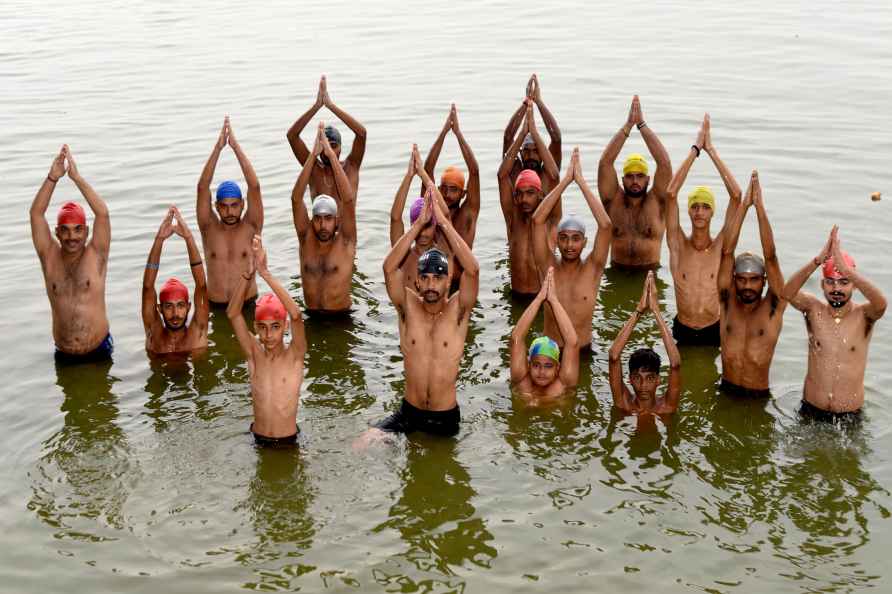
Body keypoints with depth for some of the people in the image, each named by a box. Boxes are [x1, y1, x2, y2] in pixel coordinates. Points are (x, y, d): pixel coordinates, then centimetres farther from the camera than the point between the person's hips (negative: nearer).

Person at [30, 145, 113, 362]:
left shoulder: (96, 255, -3)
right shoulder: (50, 257, 2)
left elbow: (102, 213, -15)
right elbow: (36, 213, -5)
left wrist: (76, 177, -18)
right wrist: (52, 178, -16)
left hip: (99, 351, -2)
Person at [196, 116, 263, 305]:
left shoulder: (251, 227, 0)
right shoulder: (209, 228, 3)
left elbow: (254, 186, -11)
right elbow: (202, 187, -8)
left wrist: (236, 146, -15)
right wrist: (218, 148, -15)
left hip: (248, 304, -2)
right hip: (215, 305, 2)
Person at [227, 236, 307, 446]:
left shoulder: (294, 356, -7)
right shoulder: (254, 354, 0)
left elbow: (296, 315, -24)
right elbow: (233, 314, -12)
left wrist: (265, 273, -30)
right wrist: (249, 273, -25)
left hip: (289, 441, -2)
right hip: (258, 440, 2)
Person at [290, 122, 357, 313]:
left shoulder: (345, 242, -4)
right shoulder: (306, 239, 3)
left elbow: (349, 200, -15)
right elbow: (296, 199, -7)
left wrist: (332, 155, -16)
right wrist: (313, 155, -14)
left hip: (341, 317, -2)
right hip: (311, 317, 2)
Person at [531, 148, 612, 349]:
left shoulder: (592, 268, -2)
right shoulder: (549, 266, 0)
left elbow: (605, 225, -14)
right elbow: (538, 220, -10)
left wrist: (581, 181, -12)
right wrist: (566, 180, -12)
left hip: (584, 350, 0)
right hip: (549, 351, 0)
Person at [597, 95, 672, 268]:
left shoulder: (656, 202, 2)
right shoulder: (614, 201, 4)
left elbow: (664, 163, -9)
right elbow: (605, 162, -6)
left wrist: (642, 124, -10)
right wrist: (628, 125, -11)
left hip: (650, 273, -1)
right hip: (616, 274, 1)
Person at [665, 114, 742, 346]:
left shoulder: (721, 246, -6)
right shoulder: (678, 245, -6)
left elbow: (736, 195, -15)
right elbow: (671, 193, -15)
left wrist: (711, 150, -13)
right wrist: (695, 149, -15)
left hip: (713, 330, 0)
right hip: (682, 331, 0)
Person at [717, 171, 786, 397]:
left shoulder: (773, 307, -3)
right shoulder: (728, 302, 2)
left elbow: (771, 258, -13)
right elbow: (726, 252, -6)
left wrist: (760, 206, -16)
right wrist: (744, 205, -12)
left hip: (759, 396, -3)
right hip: (726, 392, 3)